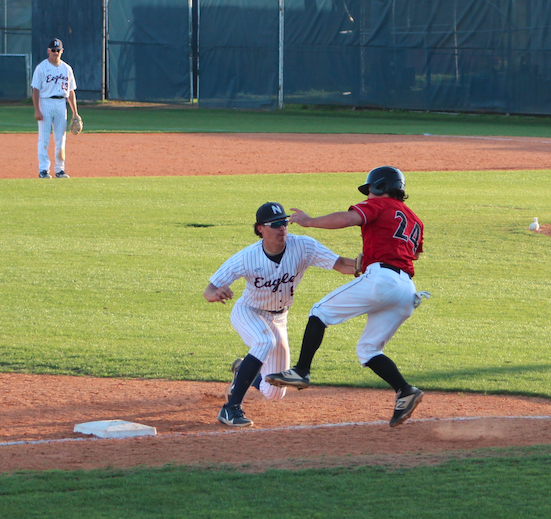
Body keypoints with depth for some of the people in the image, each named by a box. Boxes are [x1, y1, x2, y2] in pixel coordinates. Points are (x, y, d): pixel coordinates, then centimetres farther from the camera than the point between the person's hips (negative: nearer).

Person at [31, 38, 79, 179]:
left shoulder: (66, 69, 12)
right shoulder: (41, 67, -1)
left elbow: (71, 92, 14)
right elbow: (36, 89, -5)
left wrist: (75, 112, 9)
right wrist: (37, 110, -14)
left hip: (61, 104, 4)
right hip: (45, 103, -4)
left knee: (60, 138, 5)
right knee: (44, 138, -5)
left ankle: (60, 169, 11)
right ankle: (43, 169, -4)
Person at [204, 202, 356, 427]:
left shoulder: (303, 247, -24)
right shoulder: (246, 258, -27)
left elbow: (341, 264, -30)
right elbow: (208, 292, -26)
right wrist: (216, 293, -50)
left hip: (277, 319, 4)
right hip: (247, 313, -3)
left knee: (274, 393, 5)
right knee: (265, 341, -39)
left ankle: (242, 373, 42)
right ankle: (231, 407, -32)